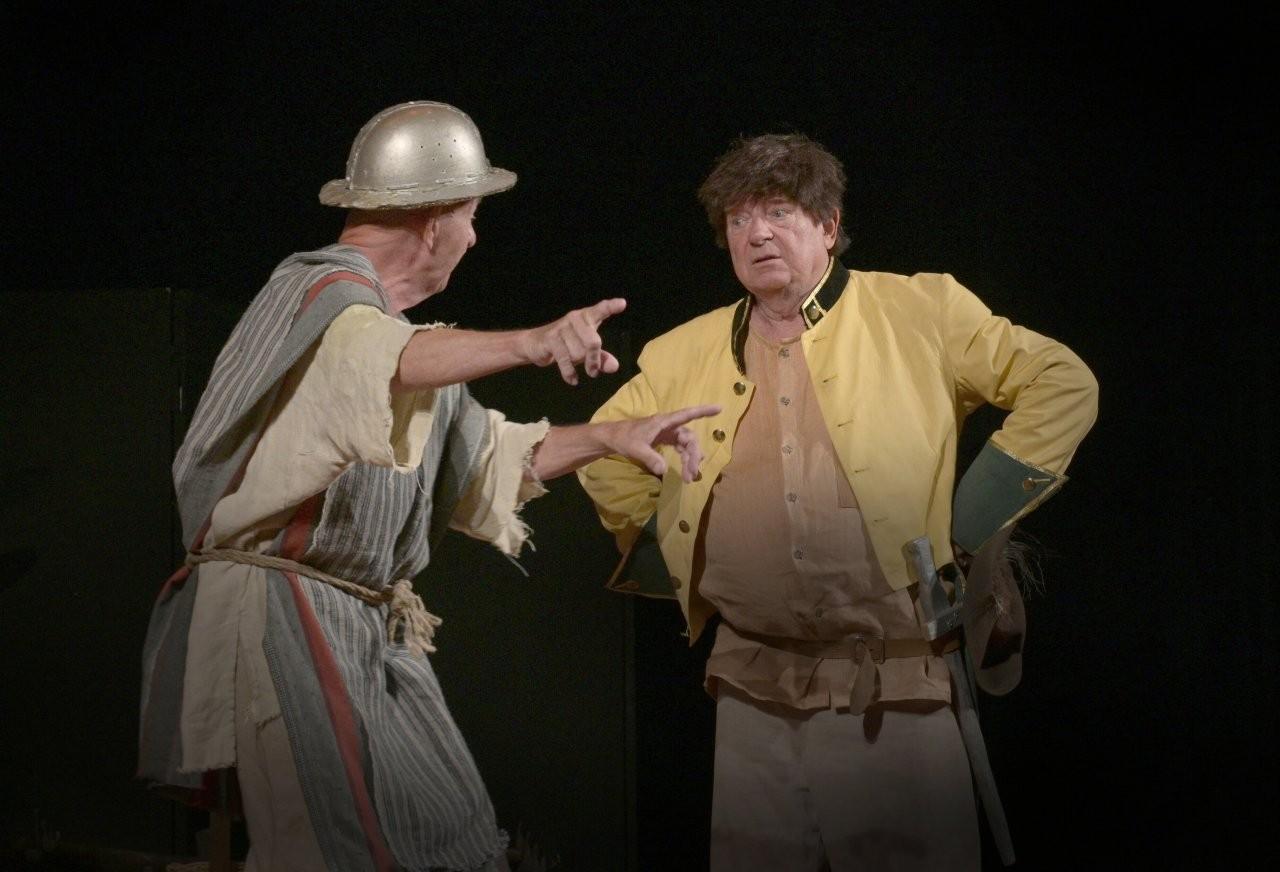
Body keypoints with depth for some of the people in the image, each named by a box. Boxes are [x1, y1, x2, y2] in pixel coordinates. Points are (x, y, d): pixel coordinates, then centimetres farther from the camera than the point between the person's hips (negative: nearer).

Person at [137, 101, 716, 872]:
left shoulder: (405, 332, 19)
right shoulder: (322, 292, -11)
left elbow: (485, 454, 31)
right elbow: (393, 361, -35)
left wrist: (610, 437, 22)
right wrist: (533, 343, -51)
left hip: (375, 630, 9)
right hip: (277, 612, -9)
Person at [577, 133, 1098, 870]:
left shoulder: (918, 311, 2)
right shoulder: (688, 353, 11)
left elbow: (1064, 386, 0)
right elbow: (607, 455, 25)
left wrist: (972, 524, -4)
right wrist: (660, 552, 13)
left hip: (899, 693, -3)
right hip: (753, 695, 3)